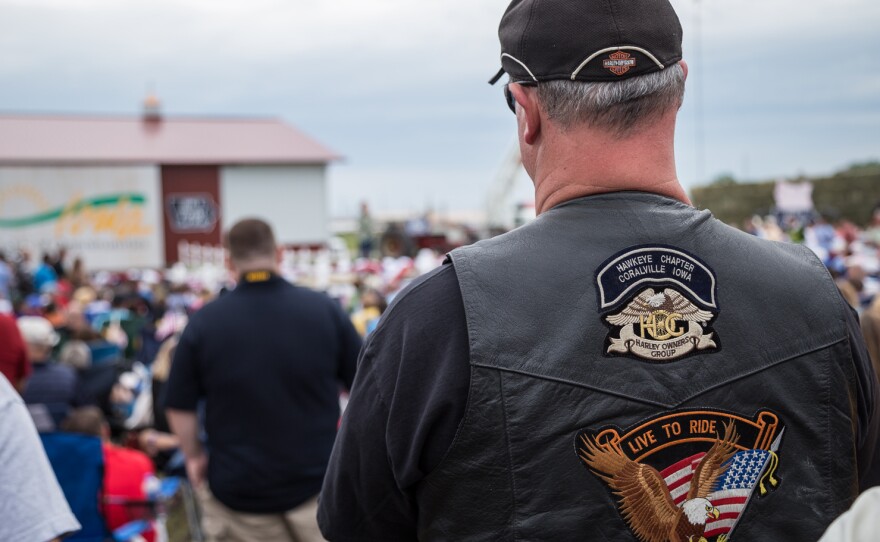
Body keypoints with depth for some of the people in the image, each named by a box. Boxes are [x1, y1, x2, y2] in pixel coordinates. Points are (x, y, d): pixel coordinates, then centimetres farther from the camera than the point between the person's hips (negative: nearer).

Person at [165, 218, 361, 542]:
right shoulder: (325, 310, -7)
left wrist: (194, 456, 12)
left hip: (237, 489, 0)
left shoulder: (204, 322, -10)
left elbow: (179, 406, -5)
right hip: (317, 480, 1)